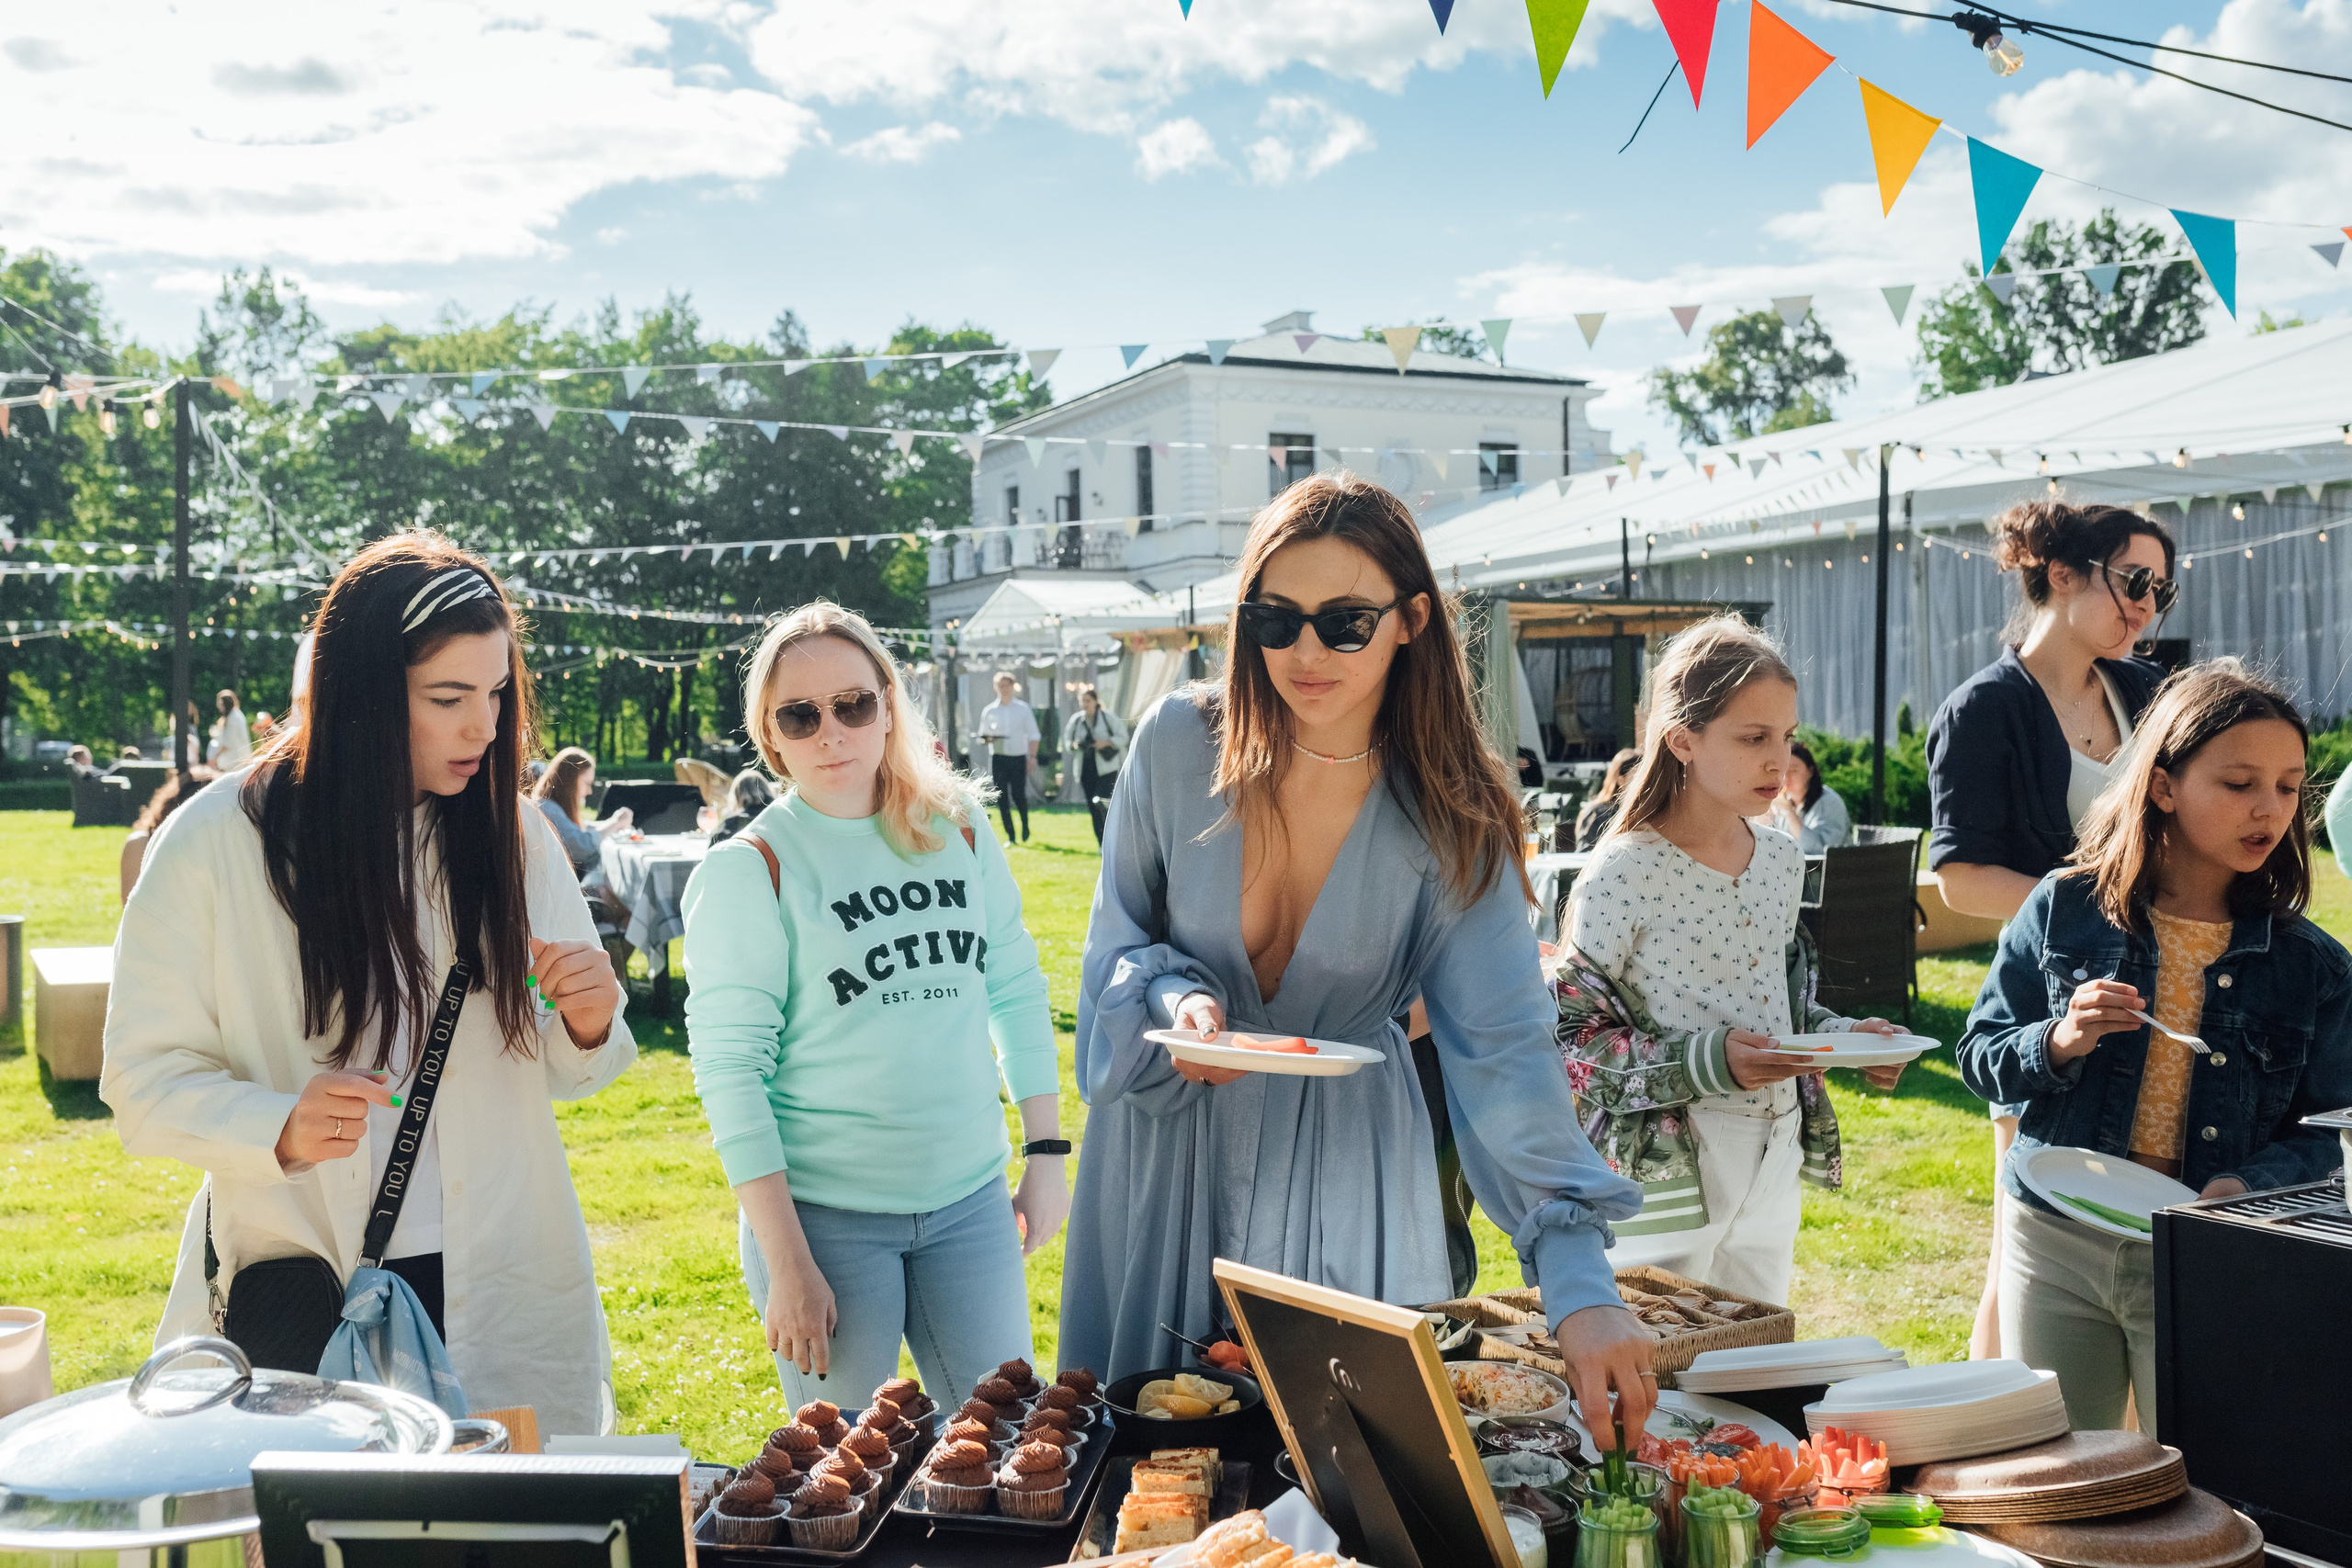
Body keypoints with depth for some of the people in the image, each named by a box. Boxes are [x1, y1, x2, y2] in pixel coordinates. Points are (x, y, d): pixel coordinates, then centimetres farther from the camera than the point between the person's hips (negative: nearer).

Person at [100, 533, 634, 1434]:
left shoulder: (514, 835, 1)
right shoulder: (213, 845, -9)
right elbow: (144, 1080, -8)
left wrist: (590, 1028, -15)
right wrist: (281, 1130, -25)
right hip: (298, 1285, -2)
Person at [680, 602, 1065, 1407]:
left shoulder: (958, 828, 4)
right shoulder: (749, 870, -9)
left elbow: (1018, 994, 12)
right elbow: (728, 1068, -11)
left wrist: (1046, 1155, 10)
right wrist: (786, 1264, -14)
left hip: (971, 1199, 4)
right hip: (825, 1215, -3)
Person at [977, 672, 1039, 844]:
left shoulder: (1023, 709, 5)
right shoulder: (989, 711, 8)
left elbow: (1033, 735, 6)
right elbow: (983, 735, 11)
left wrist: (1032, 756, -4)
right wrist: (988, 738, -12)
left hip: (1019, 757, -1)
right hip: (998, 757, 1)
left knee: (1019, 795, -5)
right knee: (1002, 797, -2)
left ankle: (1025, 825, 22)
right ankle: (1010, 835, 5)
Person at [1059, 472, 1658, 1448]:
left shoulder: (1450, 817, -15)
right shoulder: (1179, 742, -13)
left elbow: (1505, 1049, -24)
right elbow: (1116, 943, 0)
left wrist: (1579, 1280, -36)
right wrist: (1175, 1002, -24)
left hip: (1344, 1163, -1)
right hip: (1172, 1142, 1)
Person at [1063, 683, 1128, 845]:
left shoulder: (1108, 717, -4)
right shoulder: (1076, 720, 7)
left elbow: (1122, 737, -1)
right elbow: (1067, 741, 15)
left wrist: (1106, 743, -16)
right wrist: (1074, 745, -8)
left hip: (1106, 769, -4)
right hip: (1086, 769, 4)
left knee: (1101, 801, -20)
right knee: (1093, 809, 6)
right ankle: (1102, 844, 17)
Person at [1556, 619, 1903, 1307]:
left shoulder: (1782, 857, 6)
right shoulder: (1625, 873, -16)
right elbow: (1568, 1034, -15)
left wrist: (1845, 1037, -1)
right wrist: (1705, 1064, -24)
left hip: (1772, 1172, 7)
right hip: (1663, 1172, -7)